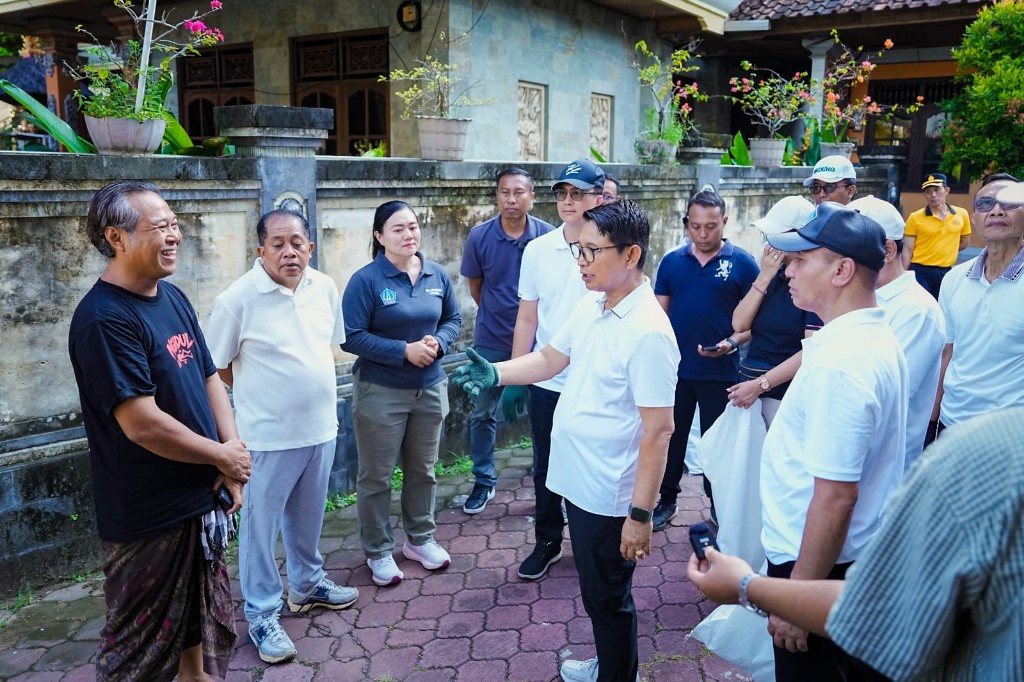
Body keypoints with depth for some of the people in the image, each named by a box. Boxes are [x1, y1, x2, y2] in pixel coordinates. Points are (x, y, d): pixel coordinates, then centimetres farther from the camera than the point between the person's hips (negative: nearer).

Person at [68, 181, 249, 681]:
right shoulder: (104, 318, -22)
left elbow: (209, 379, 9)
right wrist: (224, 456, -14)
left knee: (203, 625, 25)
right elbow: (143, 424, -27)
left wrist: (231, 459, -3)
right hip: (148, 517, -8)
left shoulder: (174, 298, 5)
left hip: (203, 499, 8)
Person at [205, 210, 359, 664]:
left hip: (321, 427, 5)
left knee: (308, 517, 22)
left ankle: (307, 583, 43)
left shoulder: (325, 288, 0)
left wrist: (308, 387, 11)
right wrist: (263, 389, 1)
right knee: (261, 525, 8)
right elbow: (216, 366, -8)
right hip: (268, 435, -5)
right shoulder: (238, 299, -16)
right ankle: (262, 615, 24)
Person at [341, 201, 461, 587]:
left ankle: (420, 538, 36)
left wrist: (439, 342, -12)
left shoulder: (437, 275, 1)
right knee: (376, 476, 7)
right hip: (380, 392, -5)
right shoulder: (366, 280, -15)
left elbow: (453, 319, 10)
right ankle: (378, 551, 24)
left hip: (430, 388, 5)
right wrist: (404, 351, -22)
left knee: (423, 469, 17)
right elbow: (351, 337, -17)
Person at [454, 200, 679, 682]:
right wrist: (496, 374, -3)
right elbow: (549, 359, 15)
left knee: (608, 598, 11)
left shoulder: (648, 332, -23)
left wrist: (641, 513, -23)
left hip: (610, 495, -8)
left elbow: (658, 430, -24)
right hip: (578, 480, 8)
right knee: (596, 591, 25)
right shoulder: (590, 308, 2)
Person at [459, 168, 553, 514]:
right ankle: (484, 480, 27)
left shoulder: (547, 236, -9)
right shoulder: (480, 236, -7)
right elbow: (475, 286, 7)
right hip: (491, 342, 1)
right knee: (482, 414, 9)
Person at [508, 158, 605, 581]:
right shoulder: (537, 250, 1)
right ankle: (547, 542, 33)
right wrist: (513, 379, 4)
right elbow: (527, 319, 5)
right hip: (546, 382, 3)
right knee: (546, 467, 14)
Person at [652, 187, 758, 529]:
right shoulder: (671, 261, 2)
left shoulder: (742, 263, -6)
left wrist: (733, 342, -21)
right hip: (675, 368, 3)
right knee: (671, 437, 14)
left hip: (720, 372, -2)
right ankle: (667, 500, 31)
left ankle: (719, 509, 26)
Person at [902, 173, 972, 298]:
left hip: (946, 272, 3)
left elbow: (963, 243, 17)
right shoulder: (915, 218, -6)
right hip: (920, 272, -3)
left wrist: (944, 252, 6)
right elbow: (907, 250, -5)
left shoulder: (962, 214, 3)